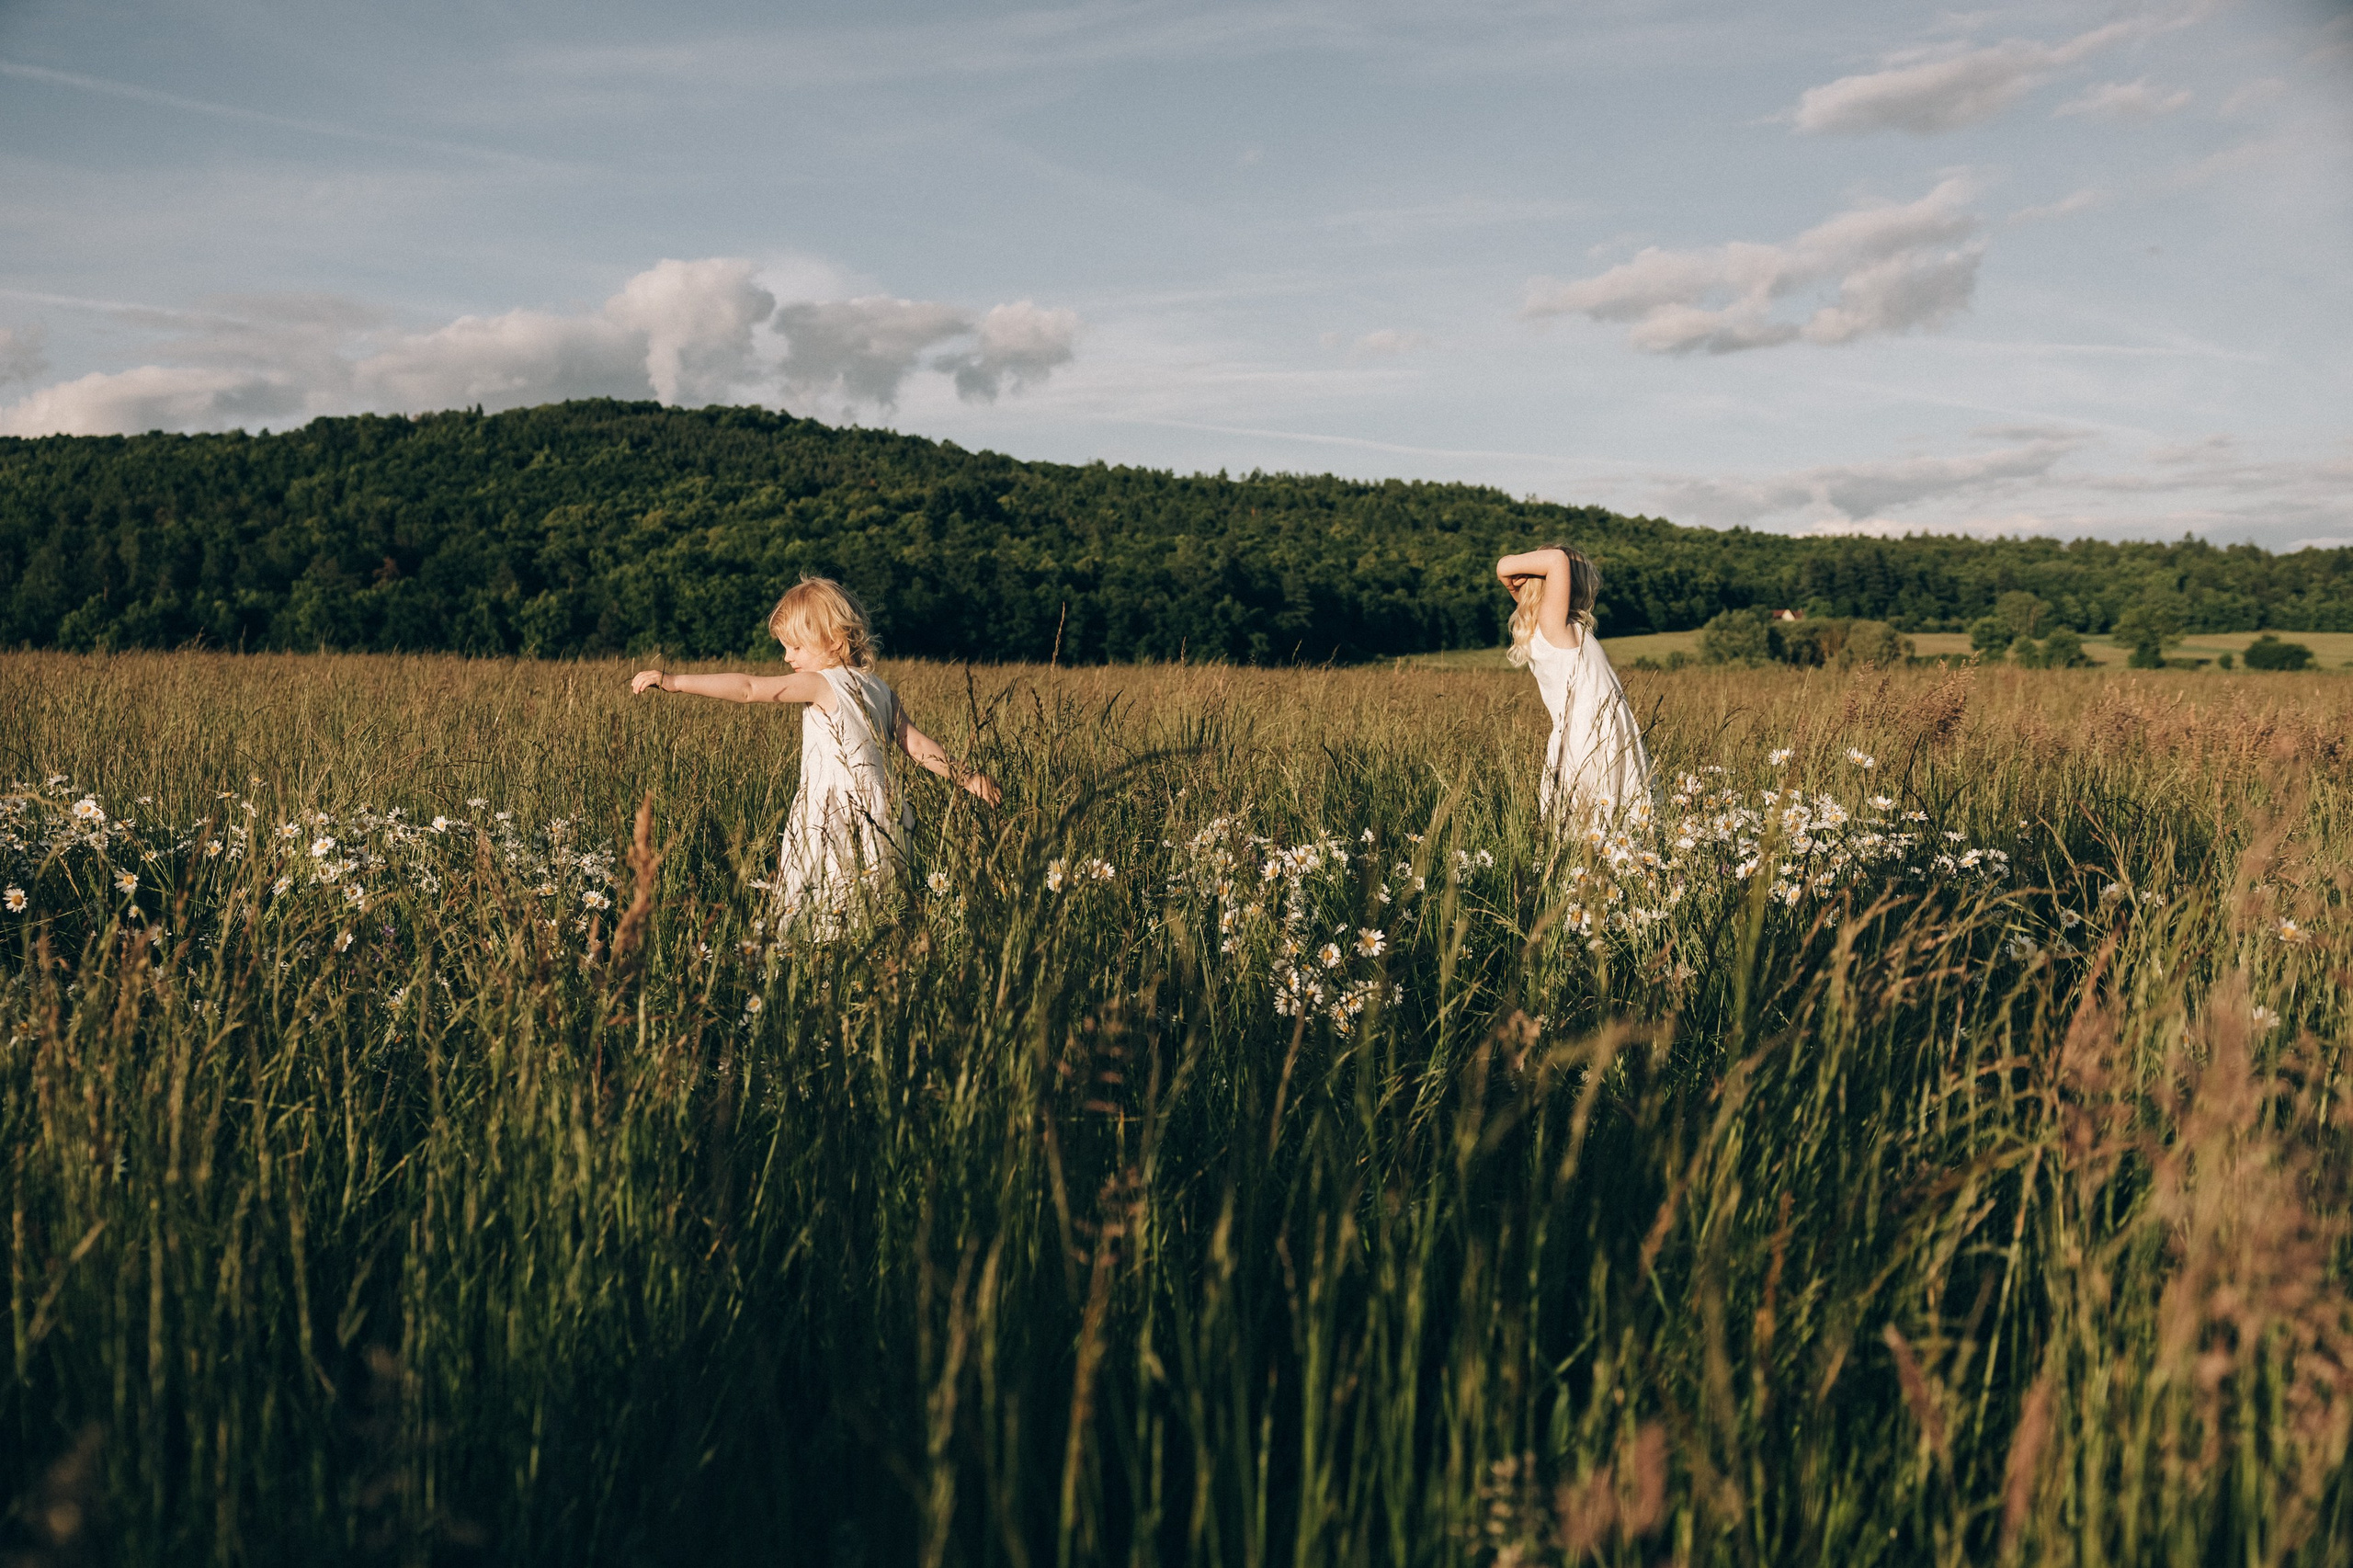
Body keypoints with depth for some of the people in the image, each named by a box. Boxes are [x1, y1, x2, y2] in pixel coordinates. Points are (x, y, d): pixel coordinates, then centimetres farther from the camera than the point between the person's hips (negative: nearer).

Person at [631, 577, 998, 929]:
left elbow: (748, 689, -13)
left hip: (836, 830, -8)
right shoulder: (879, 689, 14)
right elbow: (916, 743, 14)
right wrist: (966, 777, 23)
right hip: (879, 821, 8)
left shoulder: (822, 684, -8)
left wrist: (674, 682, -12)